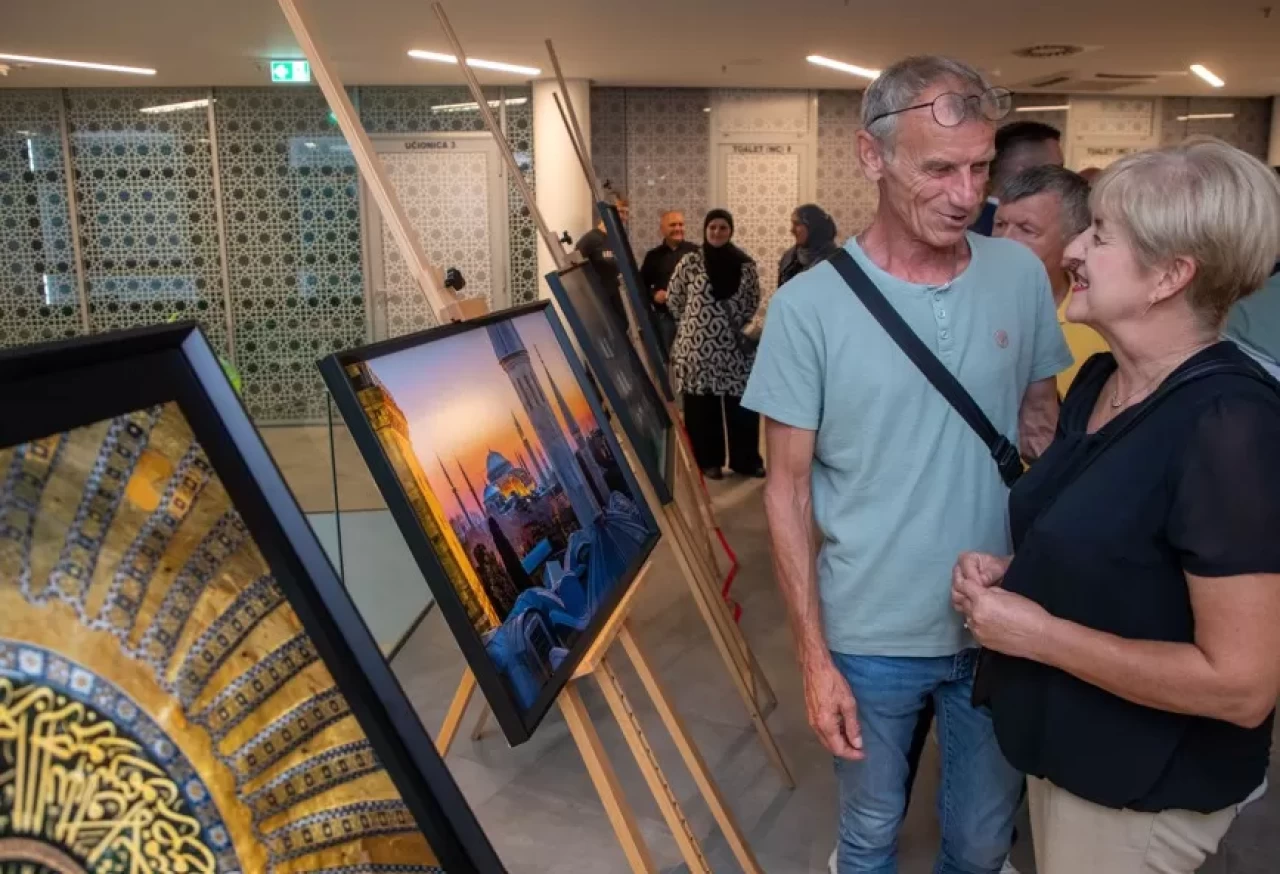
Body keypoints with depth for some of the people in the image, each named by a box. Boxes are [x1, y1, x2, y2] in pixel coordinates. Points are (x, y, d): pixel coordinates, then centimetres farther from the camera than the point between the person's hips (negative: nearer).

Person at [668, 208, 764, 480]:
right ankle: (708, 461, 17)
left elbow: (754, 300, 13)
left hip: (736, 347, 2)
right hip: (698, 346, -2)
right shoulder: (690, 262, -3)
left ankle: (746, 459, 19)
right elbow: (674, 300, 5)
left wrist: (741, 325, 5)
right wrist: (693, 323, 8)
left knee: (742, 404, 5)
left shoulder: (745, 263, 4)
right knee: (701, 406, 4)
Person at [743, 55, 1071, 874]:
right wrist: (814, 656, -9)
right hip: (870, 636, -2)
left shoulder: (1022, 276, -4)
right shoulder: (809, 305, -14)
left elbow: (1043, 425, 9)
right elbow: (788, 488, -9)